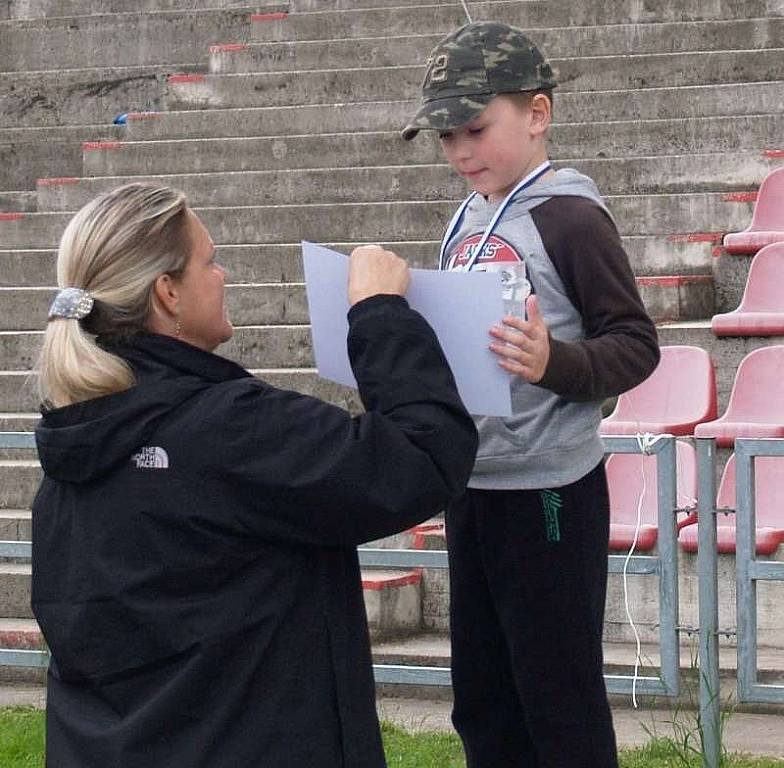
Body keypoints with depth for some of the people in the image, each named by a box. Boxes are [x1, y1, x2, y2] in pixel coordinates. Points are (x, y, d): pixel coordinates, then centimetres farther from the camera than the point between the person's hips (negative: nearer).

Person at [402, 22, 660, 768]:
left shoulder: (570, 218, -13)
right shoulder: (467, 222, 9)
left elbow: (636, 346, -15)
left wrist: (556, 363, -32)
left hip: (548, 492, -8)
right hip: (471, 484, 8)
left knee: (561, 704, 1)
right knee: (480, 702, 15)